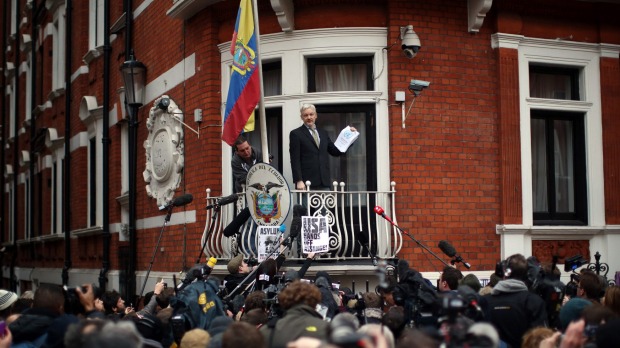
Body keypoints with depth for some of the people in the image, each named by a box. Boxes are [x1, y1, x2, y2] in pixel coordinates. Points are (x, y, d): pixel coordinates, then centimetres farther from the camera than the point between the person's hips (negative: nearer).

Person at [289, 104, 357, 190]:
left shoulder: (323, 133, 19)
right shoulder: (296, 134, 1)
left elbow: (336, 152, 21)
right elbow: (295, 160, -5)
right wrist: (298, 181, -15)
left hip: (324, 183, 5)